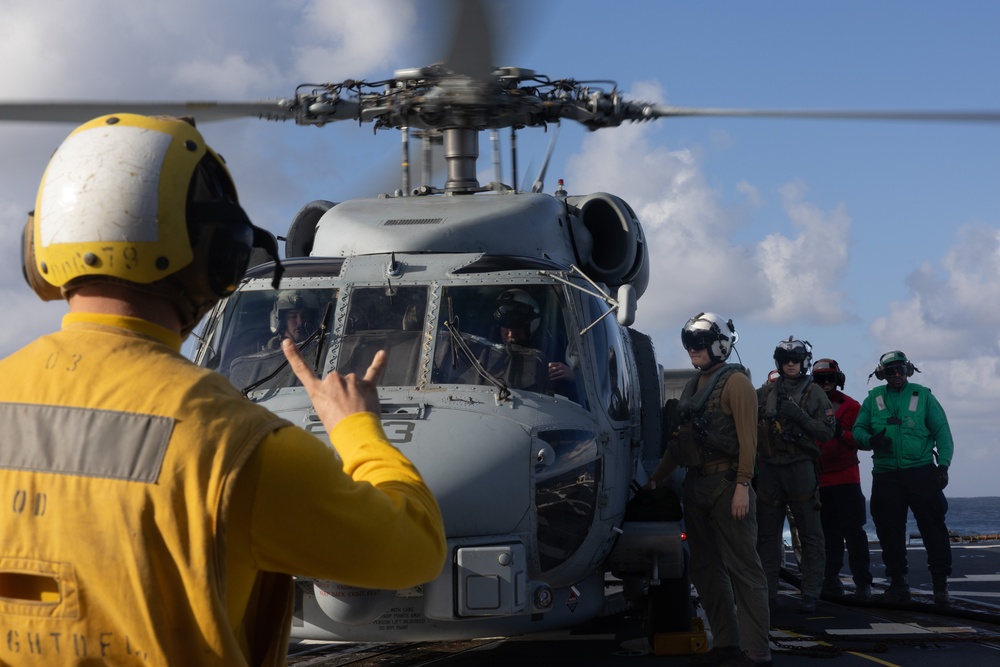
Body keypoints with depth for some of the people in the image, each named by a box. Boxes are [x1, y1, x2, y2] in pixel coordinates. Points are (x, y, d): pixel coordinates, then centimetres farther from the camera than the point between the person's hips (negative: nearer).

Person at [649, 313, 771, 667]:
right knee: (705, 568, 11)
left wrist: (742, 485, -20)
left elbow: (747, 437, -14)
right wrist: (656, 479, 18)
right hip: (695, 485, 9)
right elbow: (677, 441, 21)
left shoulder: (735, 382, -6)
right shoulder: (693, 386, 18)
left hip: (725, 483, -9)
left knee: (742, 568, -8)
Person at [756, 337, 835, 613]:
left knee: (810, 534, -3)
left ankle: (810, 594, -1)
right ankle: (768, 592, 12)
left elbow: (827, 431, -5)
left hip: (801, 468, -4)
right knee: (767, 533, 6)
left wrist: (799, 416, -16)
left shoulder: (814, 394, 3)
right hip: (769, 468, 4)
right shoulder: (765, 392, 13)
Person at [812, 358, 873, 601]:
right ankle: (831, 579, 12)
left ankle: (862, 582, -6)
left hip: (846, 478, -3)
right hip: (820, 479, 3)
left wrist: (842, 432, -17)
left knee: (853, 530, -6)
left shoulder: (852, 407, 4)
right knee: (829, 532, 6)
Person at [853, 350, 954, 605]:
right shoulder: (874, 398, 11)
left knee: (933, 527, -6)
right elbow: (858, 429, 10)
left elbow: (942, 431, 2)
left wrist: (943, 464, -10)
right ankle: (898, 582, 15)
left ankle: (940, 582, 1)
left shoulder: (922, 395, 5)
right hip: (885, 475, 2)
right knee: (889, 531, 4)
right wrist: (870, 440, -12)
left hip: (921, 471, -2)